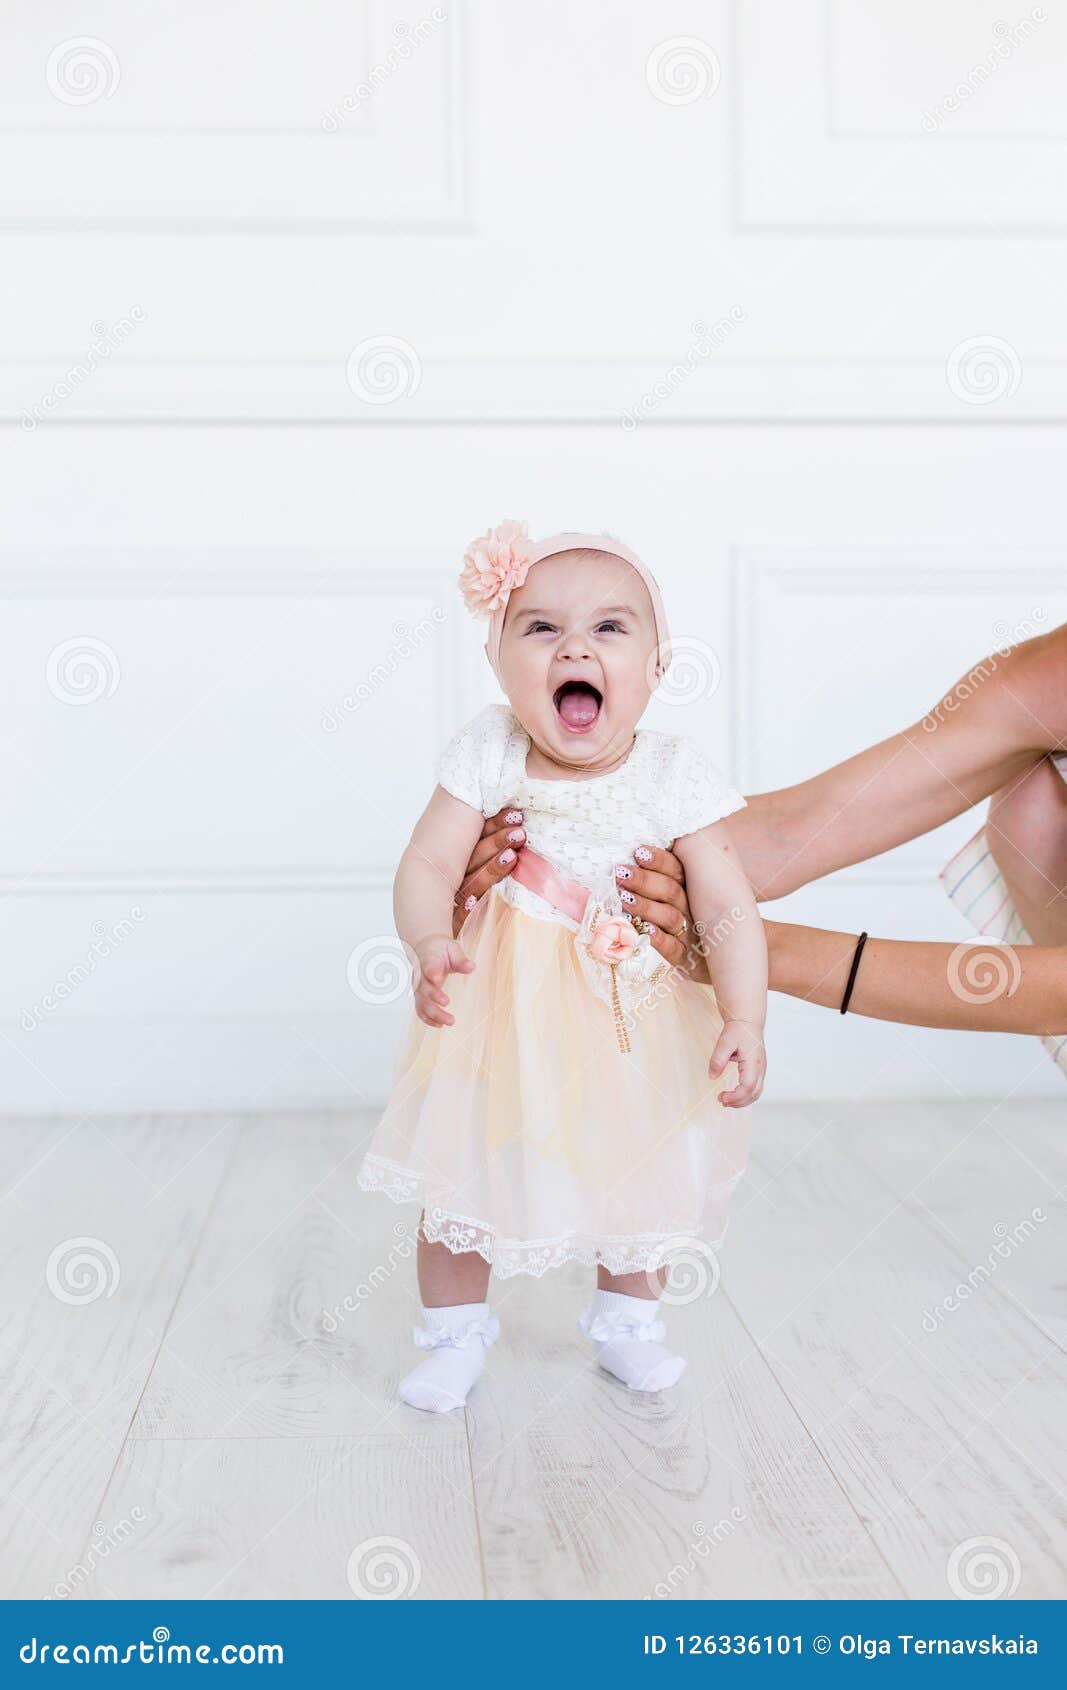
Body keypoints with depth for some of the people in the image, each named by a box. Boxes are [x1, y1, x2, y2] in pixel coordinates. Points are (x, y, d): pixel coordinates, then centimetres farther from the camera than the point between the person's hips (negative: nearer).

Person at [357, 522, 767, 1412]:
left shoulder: (672, 777, -19)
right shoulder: (488, 755, -17)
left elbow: (728, 909, -20)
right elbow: (428, 865, -18)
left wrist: (745, 1021, -31)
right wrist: (431, 944, -38)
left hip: (632, 1019, 0)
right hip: (501, 1013, 0)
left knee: (641, 1178, 17)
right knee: (461, 1175, 9)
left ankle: (627, 1318, 44)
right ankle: (457, 1334, 33)